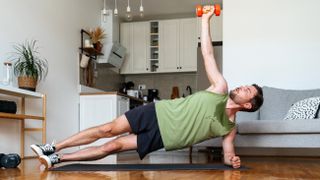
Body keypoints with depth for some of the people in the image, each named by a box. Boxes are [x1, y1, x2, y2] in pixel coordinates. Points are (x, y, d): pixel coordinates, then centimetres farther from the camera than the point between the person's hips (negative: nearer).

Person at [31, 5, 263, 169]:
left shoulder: (229, 127, 1)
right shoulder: (220, 90, 1)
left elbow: (228, 153, 6)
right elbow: (208, 54, -2)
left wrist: (232, 160, -18)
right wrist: (205, 19, -6)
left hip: (161, 137, 0)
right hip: (158, 113, 1)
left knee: (114, 146, -7)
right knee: (109, 129, -8)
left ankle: (57, 158, 1)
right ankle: (53, 149, 3)